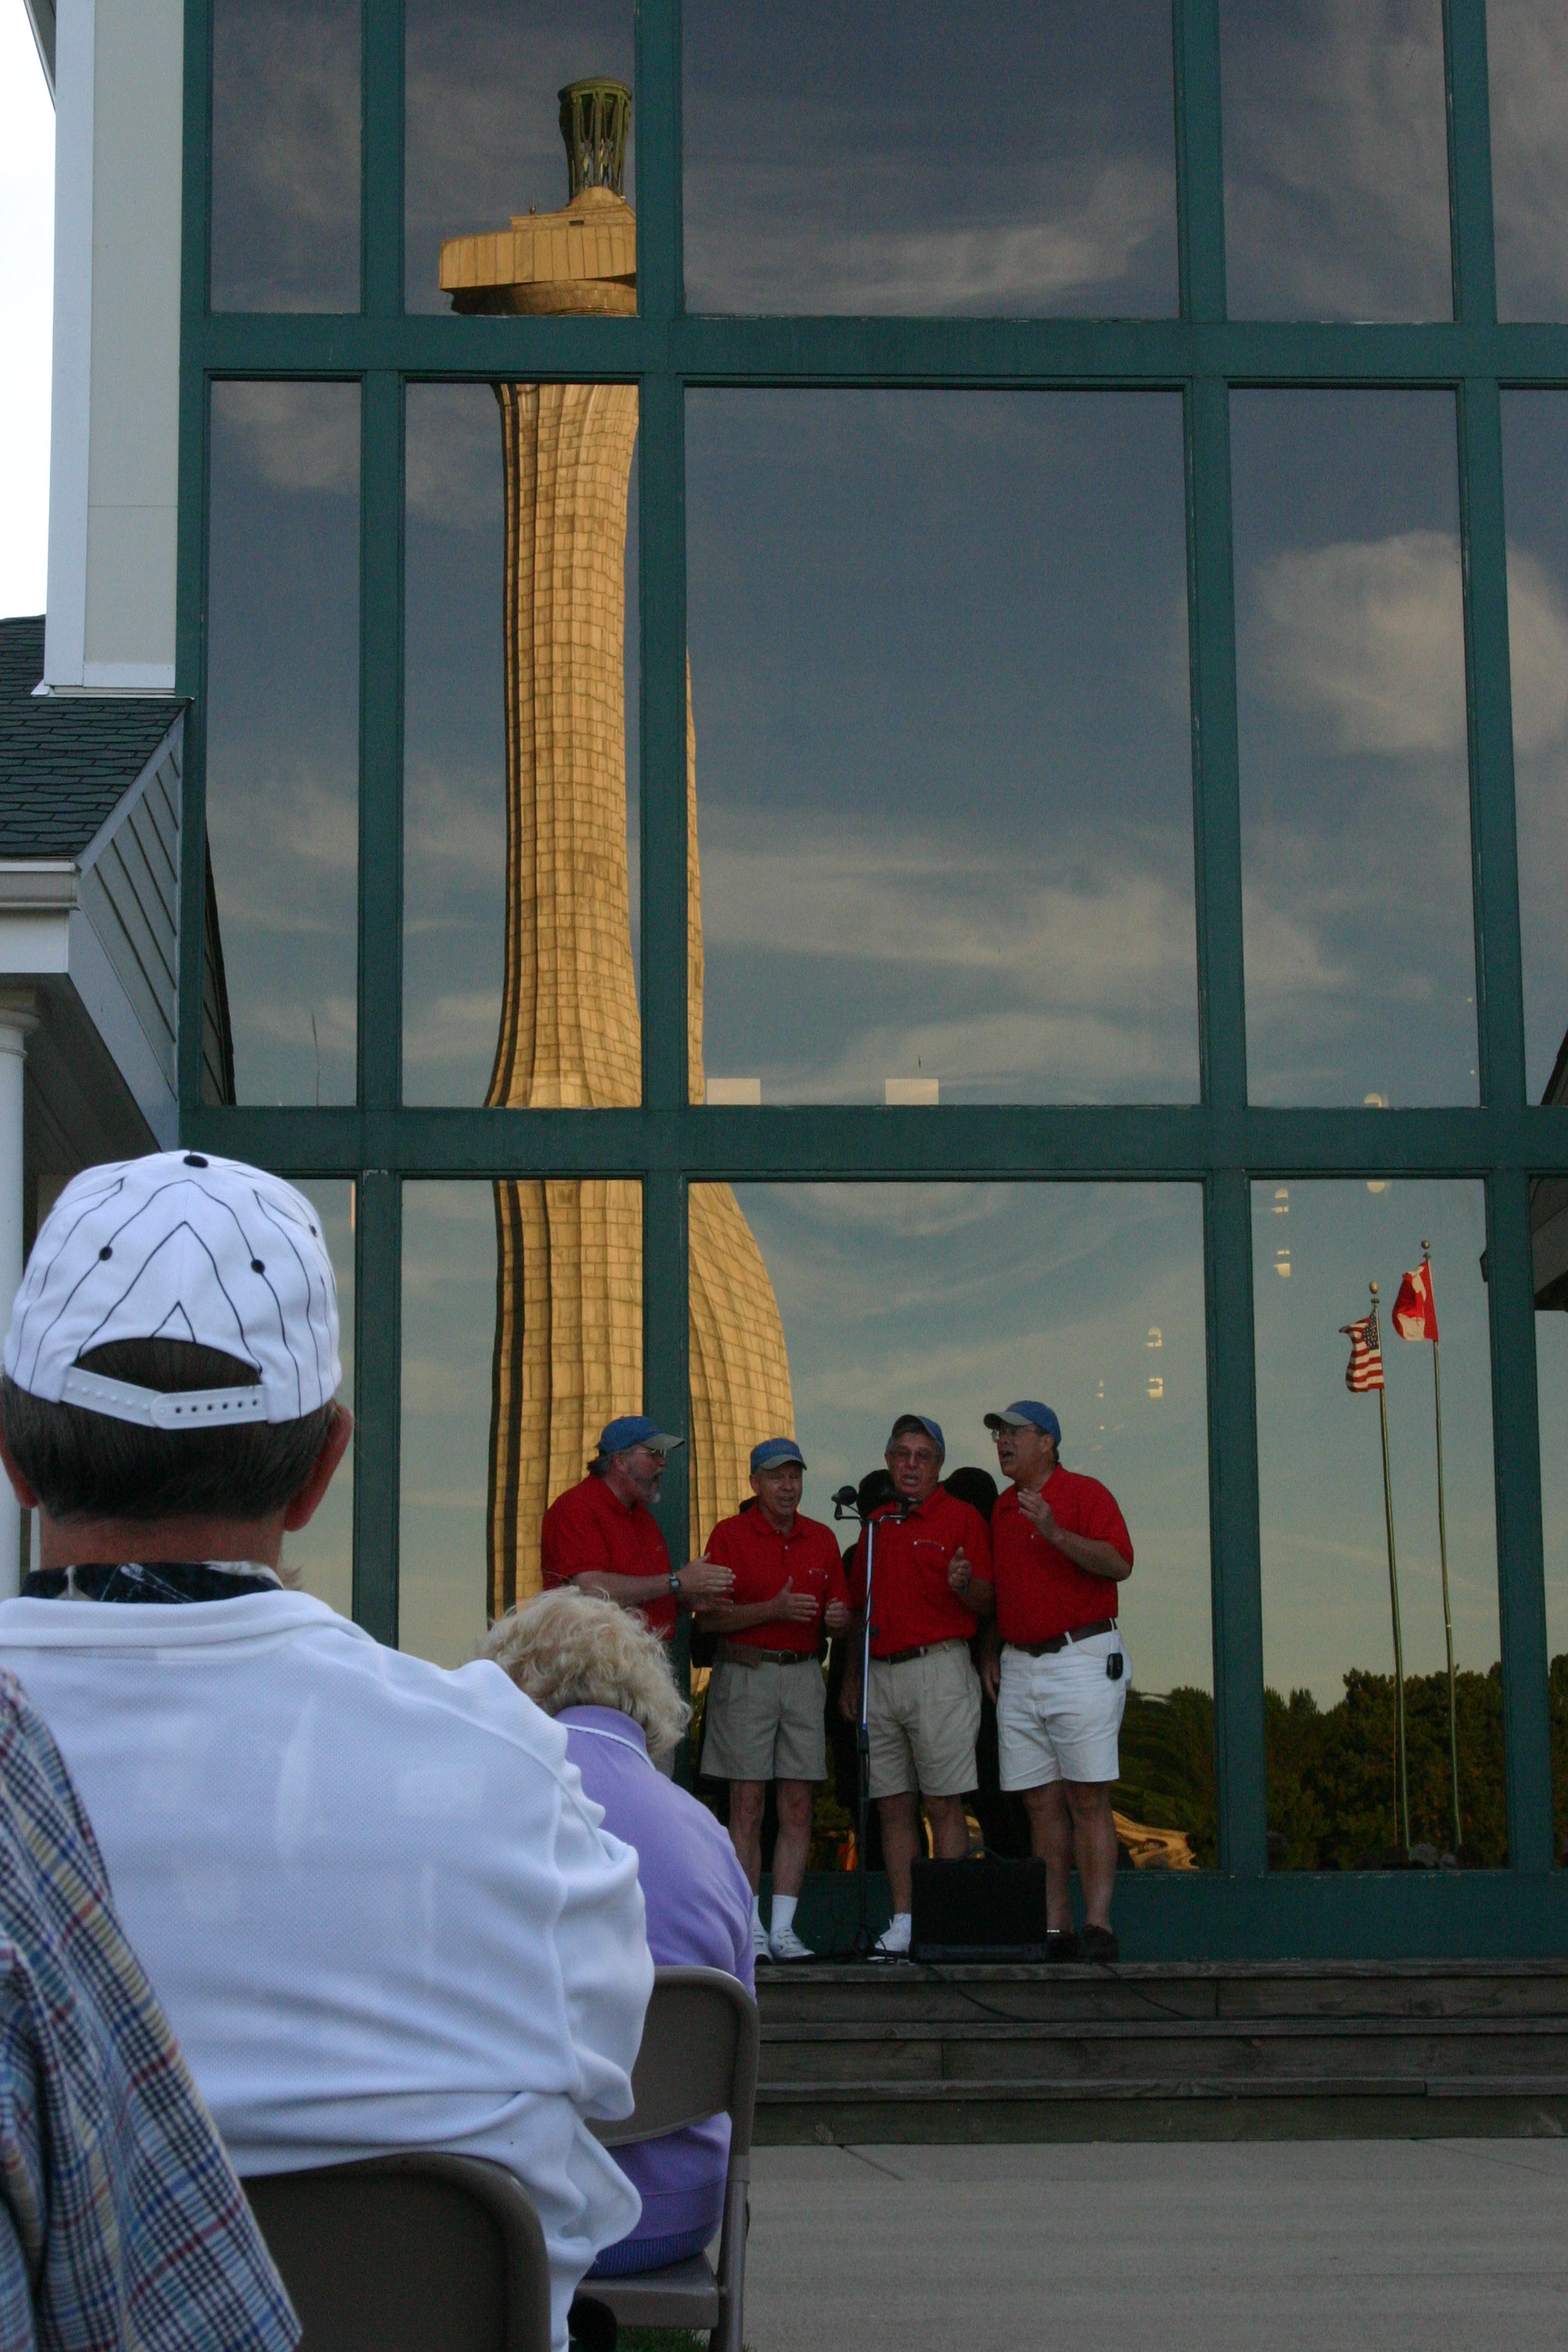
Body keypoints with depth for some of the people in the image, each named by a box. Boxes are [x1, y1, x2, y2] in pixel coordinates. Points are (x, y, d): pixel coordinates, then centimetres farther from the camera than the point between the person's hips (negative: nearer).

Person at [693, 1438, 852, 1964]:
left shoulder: (821, 1538, 13)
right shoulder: (730, 1535, 0)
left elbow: (840, 1617, 16)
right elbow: (709, 1617, -7)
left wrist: (837, 1618, -7)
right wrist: (774, 1610, -17)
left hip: (803, 1676, 4)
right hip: (745, 1674, -4)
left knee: (798, 1806, 1)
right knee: (747, 1805, -4)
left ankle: (783, 1926, 5)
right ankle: (750, 1927, 0)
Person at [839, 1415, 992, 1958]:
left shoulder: (961, 1518, 1)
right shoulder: (875, 1524, 19)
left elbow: (987, 1604, -4)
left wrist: (965, 1584, -25)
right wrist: (851, 1677, 17)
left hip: (939, 1669, -6)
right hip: (880, 1674, 6)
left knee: (943, 1805, -7)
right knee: (893, 1806, 4)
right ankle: (902, 1922, 7)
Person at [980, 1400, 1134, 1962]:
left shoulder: (1085, 1494, -2)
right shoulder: (1001, 1509, 18)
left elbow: (1120, 1564, -16)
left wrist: (1055, 1533, -23)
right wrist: (991, 1652, 14)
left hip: (1081, 1659, -6)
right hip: (1019, 1668, 6)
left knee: (1088, 1799, -9)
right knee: (1040, 1803, 3)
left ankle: (1098, 1925, -10)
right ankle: (1054, 1929, 5)